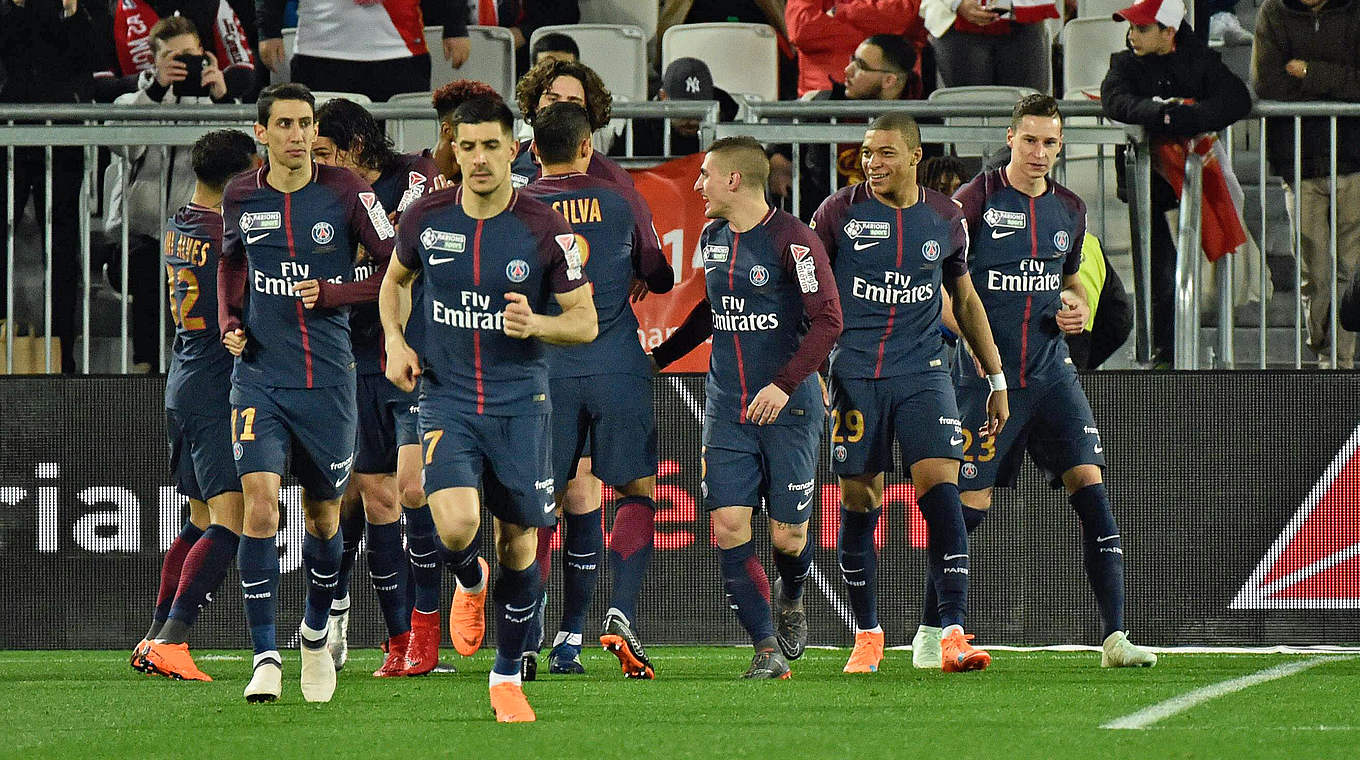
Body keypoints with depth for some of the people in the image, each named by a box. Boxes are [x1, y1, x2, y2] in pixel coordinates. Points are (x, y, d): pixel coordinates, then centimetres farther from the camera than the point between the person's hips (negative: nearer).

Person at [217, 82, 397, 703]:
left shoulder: (345, 192, -5)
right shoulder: (241, 197, 3)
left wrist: (334, 294, -13)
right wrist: (229, 322, 7)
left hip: (328, 378, -1)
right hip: (259, 376, 1)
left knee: (323, 517, 12)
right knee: (260, 504, -16)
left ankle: (316, 634, 37)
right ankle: (265, 657, -14)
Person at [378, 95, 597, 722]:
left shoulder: (544, 229, -7)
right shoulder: (426, 218, -2)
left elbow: (585, 322, -2)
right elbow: (395, 280, 19)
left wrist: (536, 324, -22)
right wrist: (395, 341, 2)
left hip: (519, 403, 0)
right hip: (446, 398, 0)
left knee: (519, 542, 5)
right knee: (456, 525, -23)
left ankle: (508, 677, 23)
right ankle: (470, 583, 15)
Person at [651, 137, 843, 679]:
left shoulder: (791, 239, -12)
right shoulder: (712, 238, 10)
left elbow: (828, 320, -16)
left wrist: (784, 384, -24)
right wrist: (657, 357, 26)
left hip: (788, 409, -5)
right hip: (727, 409, 5)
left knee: (787, 536, -1)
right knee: (728, 528, -8)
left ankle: (791, 597, 35)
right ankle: (767, 651, -2)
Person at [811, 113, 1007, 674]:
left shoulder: (945, 219, 6)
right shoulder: (839, 212, 0)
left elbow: (966, 301, 18)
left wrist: (997, 380, 19)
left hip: (922, 374, 1)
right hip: (854, 375, -1)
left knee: (942, 494, -14)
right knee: (859, 506, 2)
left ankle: (953, 636, -17)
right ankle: (867, 636, 16)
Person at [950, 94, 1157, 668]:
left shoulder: (1069, 210, 10)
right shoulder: (976, 200, -6)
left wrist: (1078, 307, 6)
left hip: (1050, 372, 4)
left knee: (1091, 488, -8)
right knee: (970, 505, -3)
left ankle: (1114, 637, -7)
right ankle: (931, 632, 15)